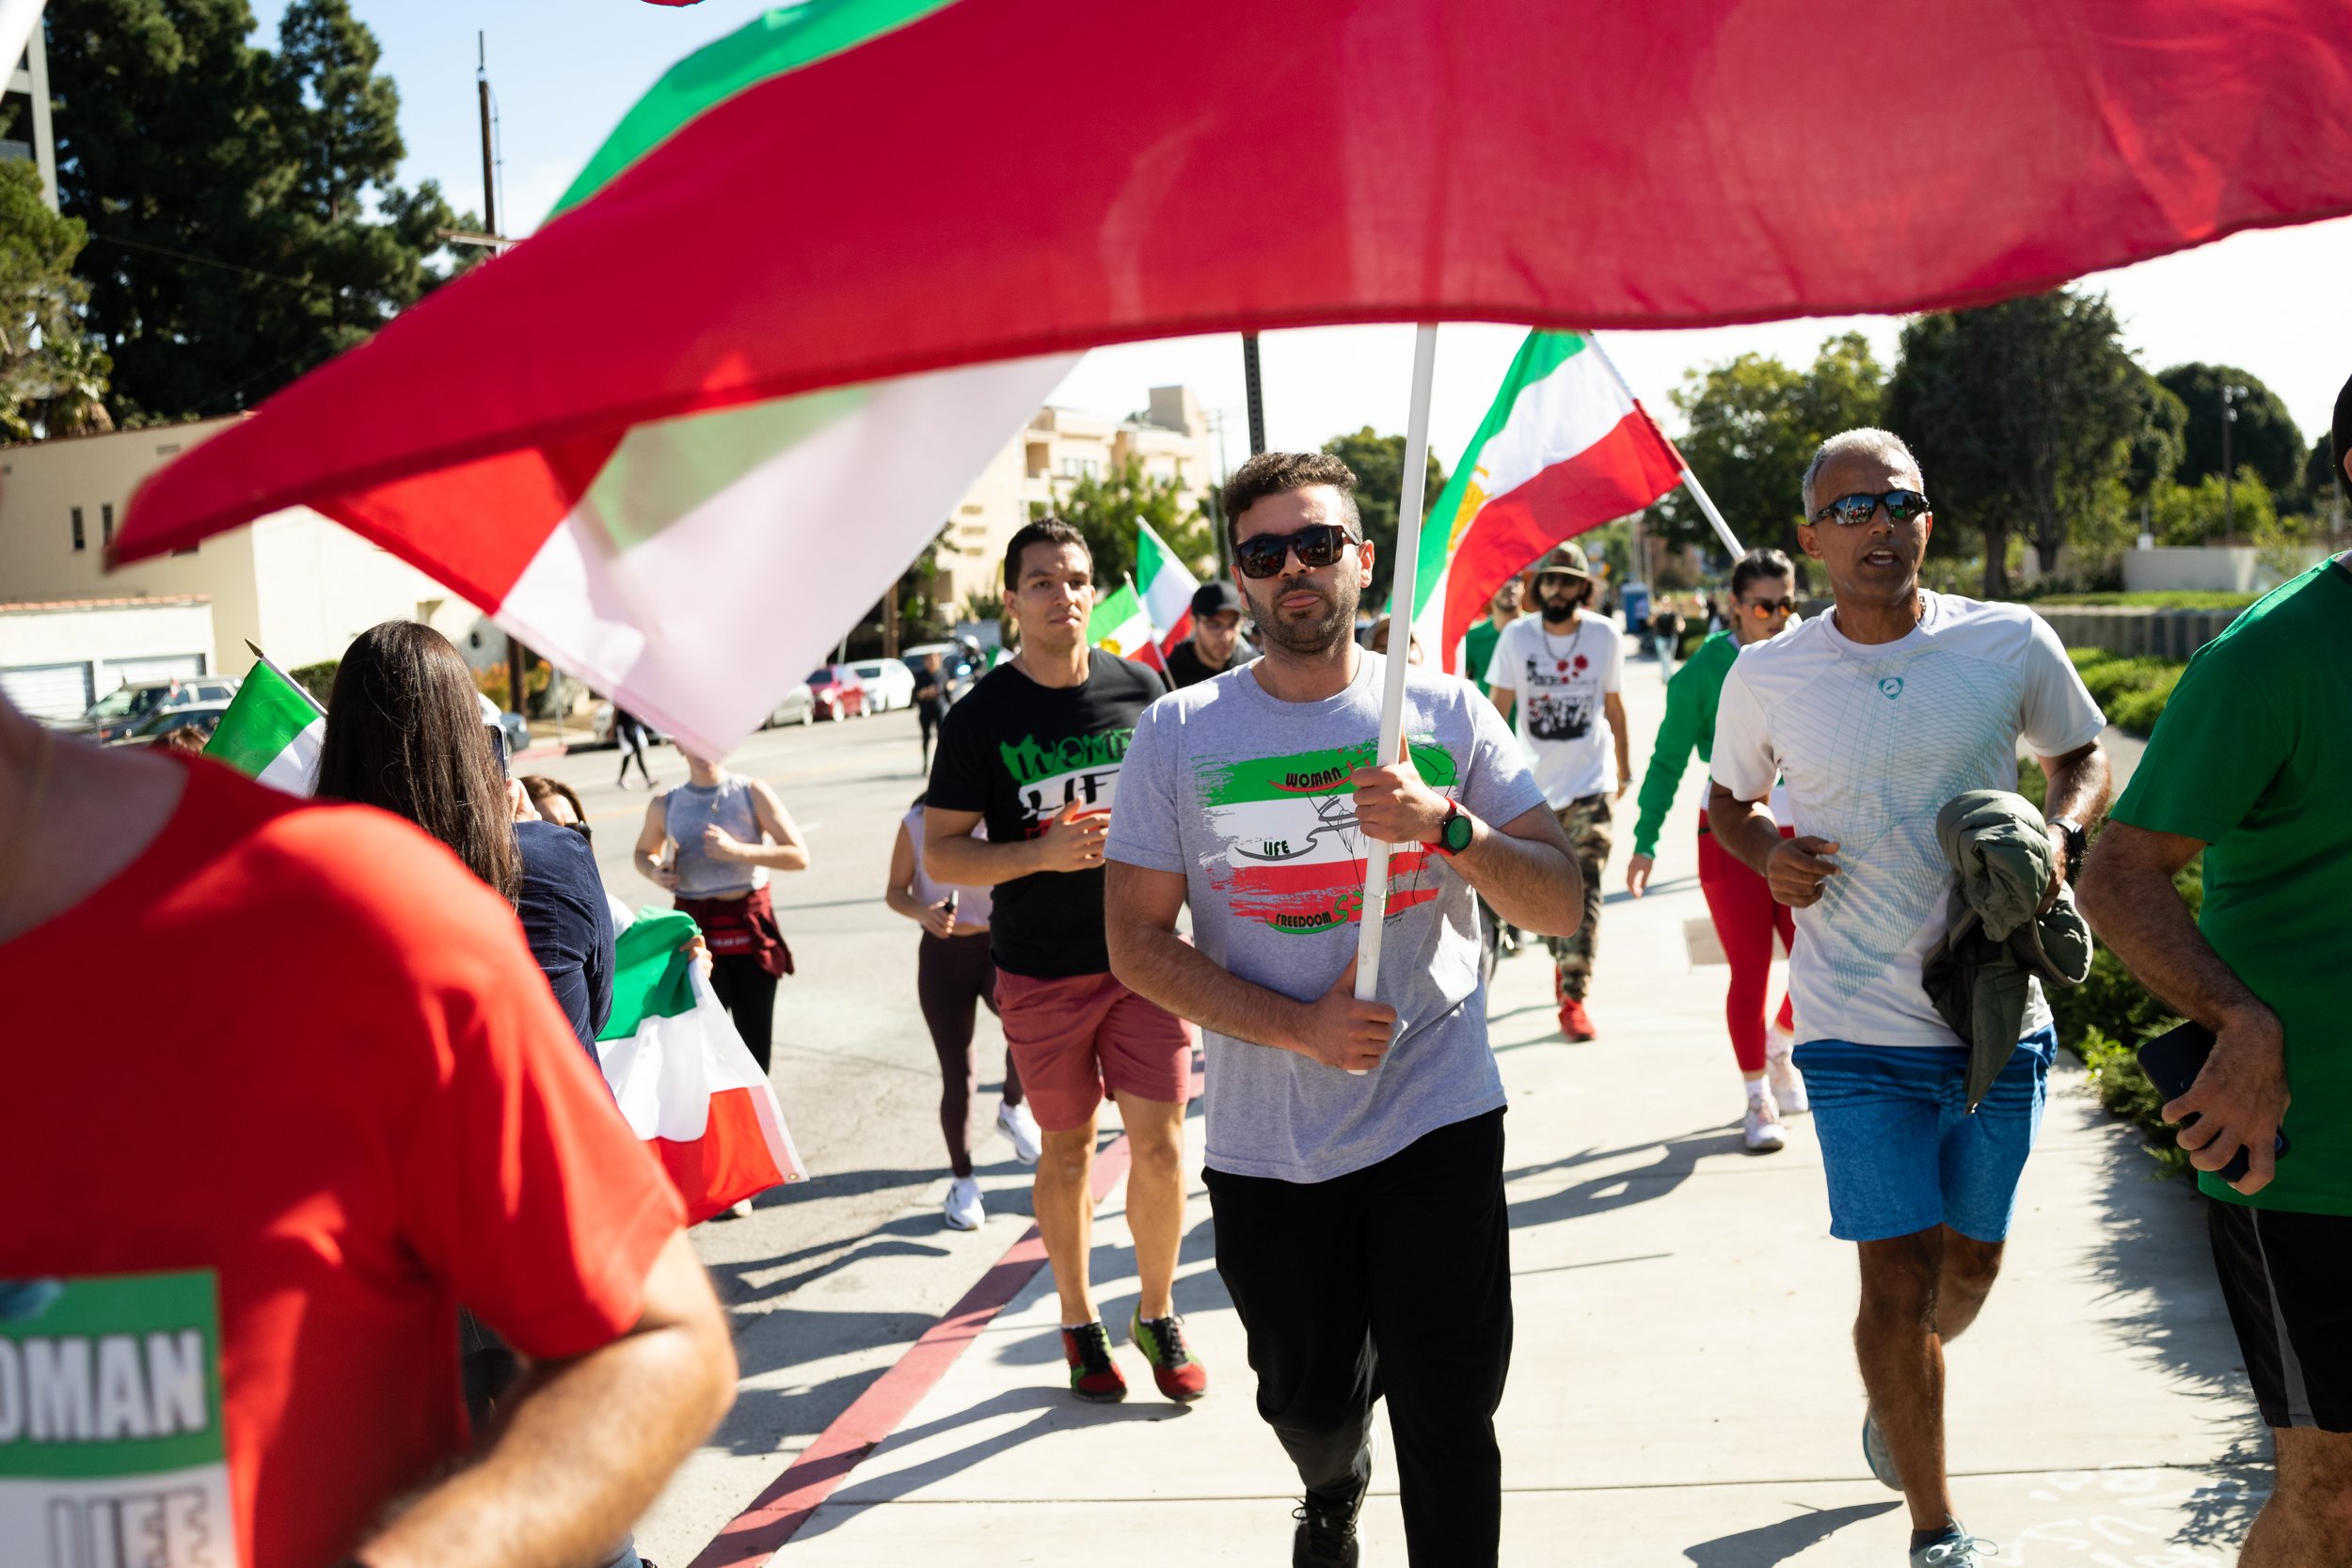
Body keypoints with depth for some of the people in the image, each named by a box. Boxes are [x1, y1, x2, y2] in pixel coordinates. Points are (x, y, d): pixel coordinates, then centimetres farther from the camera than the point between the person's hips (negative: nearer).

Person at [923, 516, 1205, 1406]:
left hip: (1141, 956, 1)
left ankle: (1157, 1316, 20)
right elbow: (941, 855, -4)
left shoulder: (1141, 691, 2)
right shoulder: (981, 716, -4)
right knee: (1067, 1148, 11)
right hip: (1042, 973, -1)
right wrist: (1044, 852, -18)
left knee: (1160, 1147, -2)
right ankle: (1079, 1324, 29)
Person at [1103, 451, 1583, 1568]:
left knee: (1448, 1418, -3)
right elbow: (1138, 942, -2)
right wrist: (1298, 1025, -15)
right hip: (1265, 1142, 1)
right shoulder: (1180, 736, -1)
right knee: (1309, 1398, 16)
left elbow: (1562, 905, -2)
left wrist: (1447, 828, -21)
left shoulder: (1446, 713, 0)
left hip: (1439, 1125, -1)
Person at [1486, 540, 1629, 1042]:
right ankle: (1563, 961, 38)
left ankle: (1573, 999, -12)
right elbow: (1498, 708, 0)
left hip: (1590, 780, -1)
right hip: (1534, 782, 1)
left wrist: (1624, 768, 16)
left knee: (1583, 891, -11)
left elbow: (1613, 706, 9)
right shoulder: (1516, 636, -3)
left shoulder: (1604, 635, -2)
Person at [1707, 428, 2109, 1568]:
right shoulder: (1765, 678, -5)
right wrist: (1768, 853, -10)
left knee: (1972, 1259, 18)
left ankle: (1895, 1394, 51)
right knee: (1898, 1277, -4)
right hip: (1859, 1033, -2)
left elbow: (2083, 755, 11)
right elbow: (1728, 801, 12)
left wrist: (2059, 828, -10)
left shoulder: (2012, 645, -5)